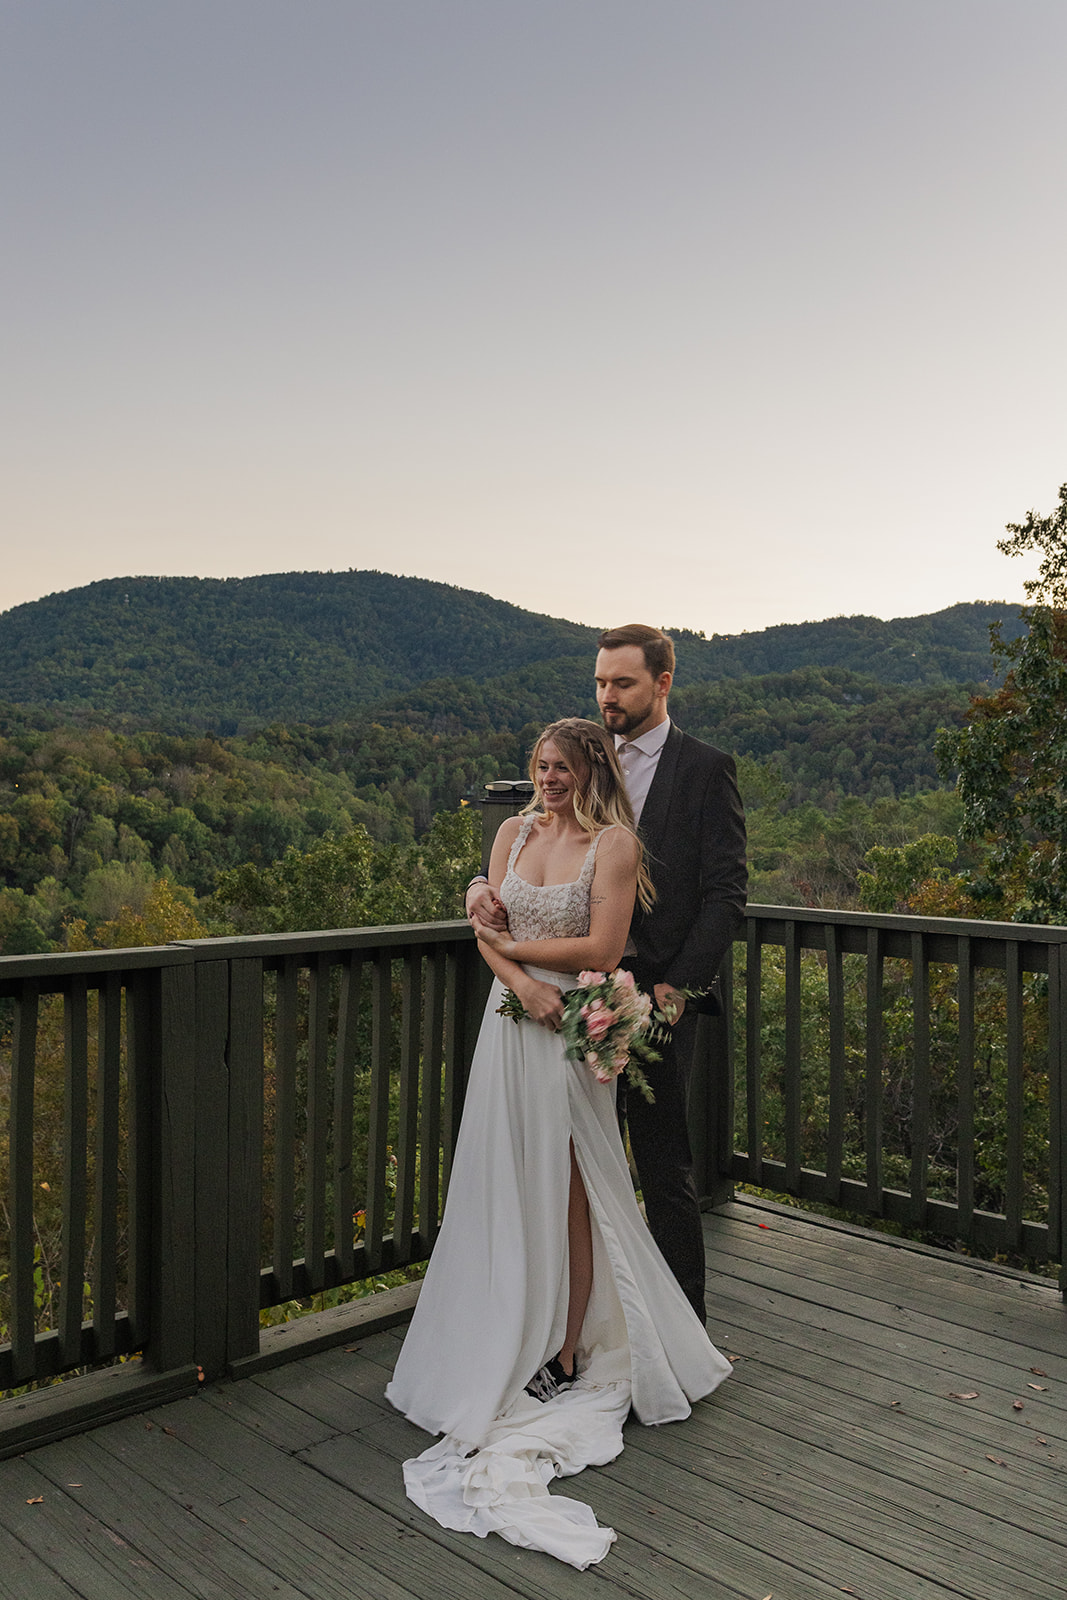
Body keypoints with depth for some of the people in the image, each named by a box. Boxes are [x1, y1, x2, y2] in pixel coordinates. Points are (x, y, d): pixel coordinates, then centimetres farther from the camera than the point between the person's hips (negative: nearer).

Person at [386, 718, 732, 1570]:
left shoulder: (615, 843, -7)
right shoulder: (516, 832, 8)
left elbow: (602, 950, -14)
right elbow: (487, 928, 3)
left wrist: (517, 945, -6)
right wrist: (524, 983, -15)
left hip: (573, 1028, -4)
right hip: (514, 1018, 5)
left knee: (566, 1188, 2)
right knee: (508, 1181, 7)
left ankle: (569, 1351, 16)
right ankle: (513, 1336, 21)